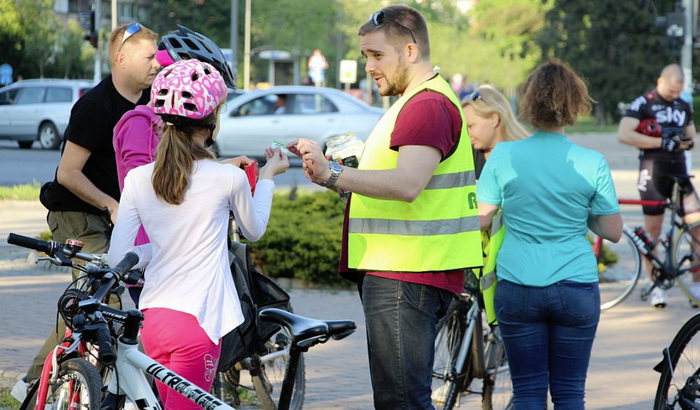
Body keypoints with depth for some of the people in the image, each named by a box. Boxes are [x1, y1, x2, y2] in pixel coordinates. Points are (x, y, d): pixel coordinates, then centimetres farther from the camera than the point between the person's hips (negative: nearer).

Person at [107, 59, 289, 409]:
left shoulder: (138, 179, 0)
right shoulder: (229, 178, -8)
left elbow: (117, 258, -1)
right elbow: (254, 230, 13)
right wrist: (267, 177, 27)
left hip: (152, 318, 5)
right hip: (197, 321, -5)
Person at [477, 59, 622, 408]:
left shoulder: (504, 156, -5)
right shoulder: (592, 163, -5)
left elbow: (480, 220, -1)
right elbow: (613, 232, 0)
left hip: (517, 289, 0)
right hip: (576, 289, 0)